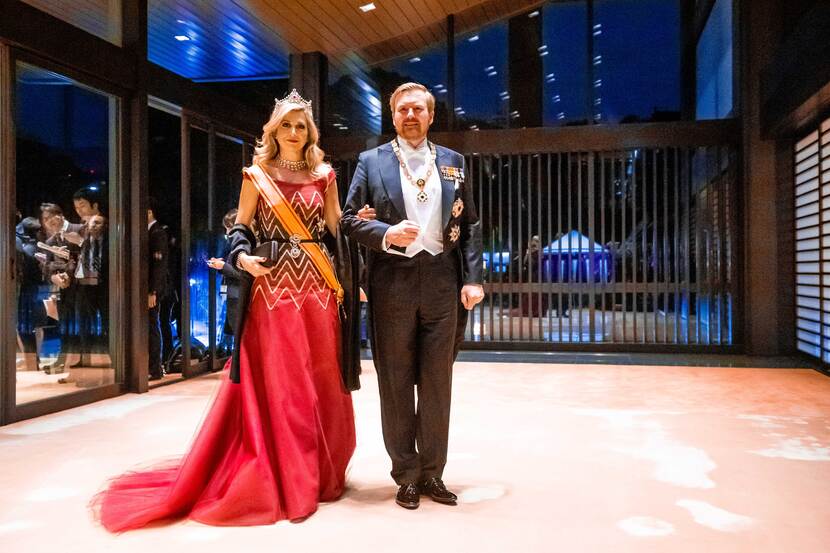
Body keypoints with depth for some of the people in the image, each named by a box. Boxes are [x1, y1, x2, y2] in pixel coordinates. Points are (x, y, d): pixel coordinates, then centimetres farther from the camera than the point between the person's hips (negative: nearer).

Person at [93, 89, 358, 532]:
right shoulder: (256, 175, 7)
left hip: (318, 285, 2)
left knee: (321, 381, 5)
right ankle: (291, 482, 4)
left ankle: (322, 474, 20)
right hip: (273, 285, -2)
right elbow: (239, 228, 5)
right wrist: (243, 258, -13)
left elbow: (338, 230, 9)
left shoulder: (323, 175, 11)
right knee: (278, 383, -3)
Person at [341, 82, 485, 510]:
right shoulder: (371, 161, 7)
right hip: (393, 282, -1)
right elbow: (349, 218, 4)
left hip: (442, 281, 2)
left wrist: (472, 278, 1)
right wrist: (386, 233, -14)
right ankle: (406, 476, 16)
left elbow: (470, 225, 10)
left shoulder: (453, 162, 12)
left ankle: (432, 473, 18)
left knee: (437, 382, 6)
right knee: (396, 383, 4)